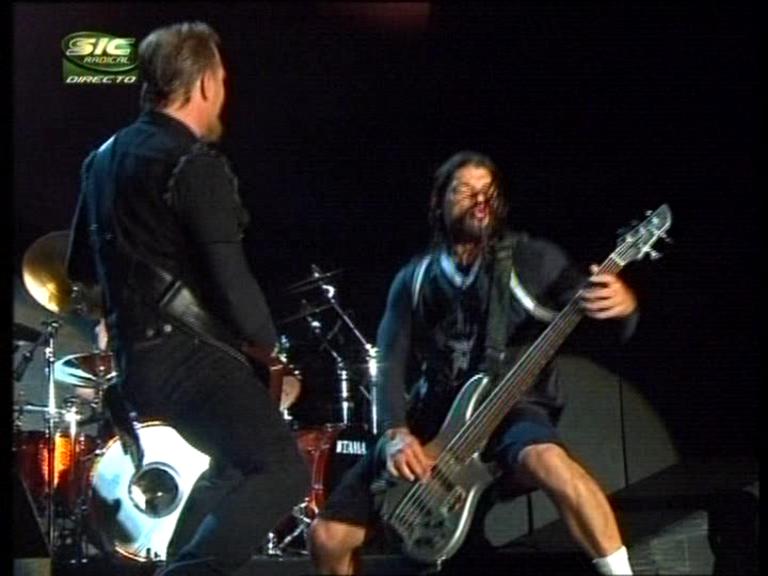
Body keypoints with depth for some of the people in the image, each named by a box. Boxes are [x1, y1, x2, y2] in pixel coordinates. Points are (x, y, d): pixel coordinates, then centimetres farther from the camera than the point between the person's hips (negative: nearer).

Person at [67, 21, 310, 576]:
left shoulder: (105, 156, 13)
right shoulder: (195, 164, -14)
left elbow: (82, 264, 23)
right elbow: (229, 278, -19)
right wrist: (267, 343, -3)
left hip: (138, 359, 10)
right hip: (189, 354, -10)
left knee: (236, 464, 26)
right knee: (284, 471, -14)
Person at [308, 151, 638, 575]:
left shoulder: (532, 259, 2)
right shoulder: (413, 280, 12)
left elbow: (614, 327, -5)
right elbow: (391, 366, 6)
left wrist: (623, 305, -31)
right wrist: (396, 432, -13)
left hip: (512, 410, -4)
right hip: (430, 427, 4)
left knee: (548, 461, -42)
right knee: (327, 537, -5)